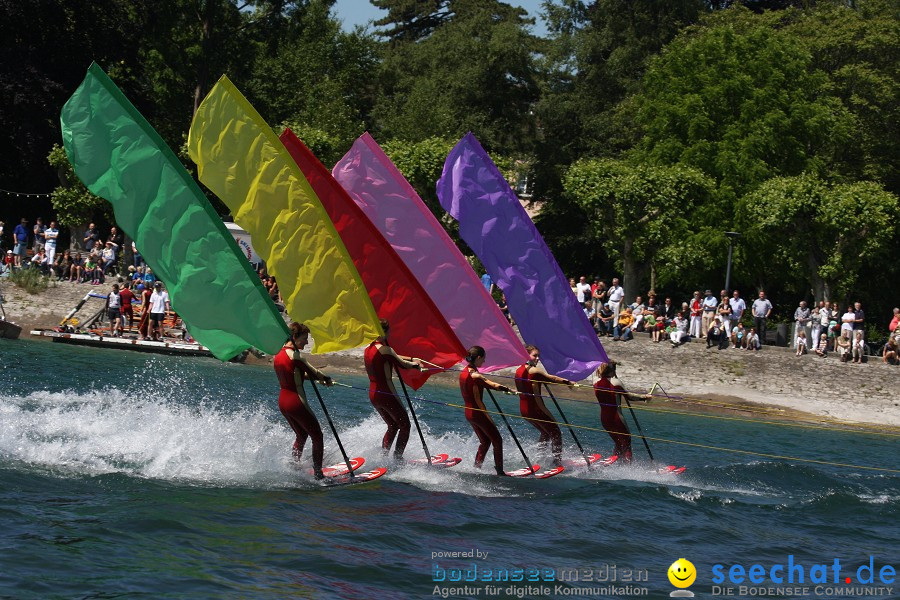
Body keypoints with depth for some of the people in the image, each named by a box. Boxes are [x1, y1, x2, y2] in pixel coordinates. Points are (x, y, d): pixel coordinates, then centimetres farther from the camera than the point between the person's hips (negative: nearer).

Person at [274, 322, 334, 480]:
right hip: (296, 402, -9)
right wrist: (327, 379, 6)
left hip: (282, 400, 9)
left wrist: (316, 377, 10)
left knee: (301, 435, 28)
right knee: (317, 437, 4)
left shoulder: (278, 355, 9)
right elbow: (313, 374, -14)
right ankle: (318, 474, 3)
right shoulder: (293, 355, -17)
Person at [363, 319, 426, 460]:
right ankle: (397, 457, 3)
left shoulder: (368, 349, 9)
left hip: (372, 394, 8)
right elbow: (402, 364, -11)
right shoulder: (384, 349, -18)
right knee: (405, 426, 7)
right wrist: (416, 365, 9)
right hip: (386, 394, -8)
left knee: (393, 426, 24)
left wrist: (411, 359, 22)